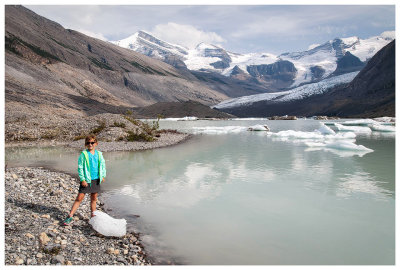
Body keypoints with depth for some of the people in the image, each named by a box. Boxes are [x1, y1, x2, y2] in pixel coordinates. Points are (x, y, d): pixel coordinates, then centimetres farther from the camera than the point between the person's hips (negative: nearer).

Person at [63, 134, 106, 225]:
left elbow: (103, 165, 16)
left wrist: (103, 175, 10)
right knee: (79, 198, -3)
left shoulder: (99, 154, 5)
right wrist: (82, 179, -12)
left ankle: (93, 216, 25)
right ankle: (70, 216, 4)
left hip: (96, 180, 4)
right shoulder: (83, 154, -7)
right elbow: (80, 168, -8)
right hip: (86, 180, -4)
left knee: (94, 199, 13)